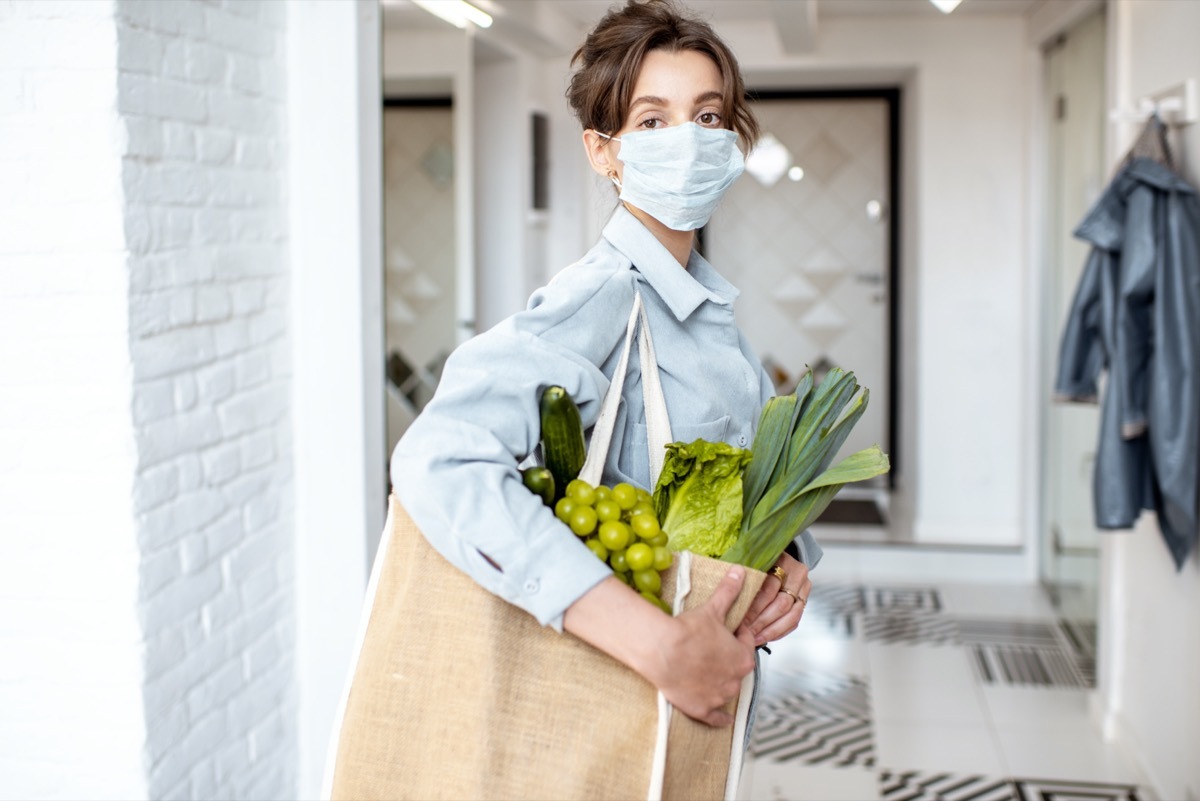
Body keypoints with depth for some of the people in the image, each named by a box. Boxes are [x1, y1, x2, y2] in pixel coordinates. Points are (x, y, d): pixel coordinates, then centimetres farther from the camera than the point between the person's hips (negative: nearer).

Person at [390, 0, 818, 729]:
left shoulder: (710, 307, 3)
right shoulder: (602, 299, -22)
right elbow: (440, 459, -38)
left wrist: (792, 563, -13)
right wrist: (660, 646, -40)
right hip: (622, 701, -7)